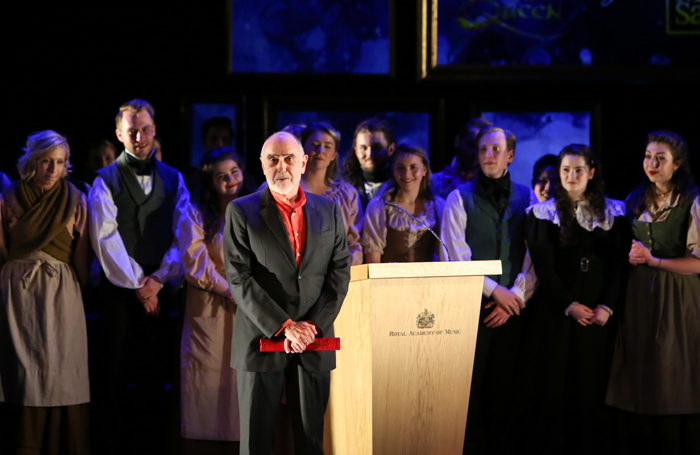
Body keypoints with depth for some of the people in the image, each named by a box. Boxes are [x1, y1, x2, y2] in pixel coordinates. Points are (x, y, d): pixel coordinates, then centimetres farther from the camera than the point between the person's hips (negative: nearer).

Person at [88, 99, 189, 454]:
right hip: (119, 289, -2)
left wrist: (158, 279, -7)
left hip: (158, 289, 3)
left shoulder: (173, 179, 11)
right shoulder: (105, 181, 2)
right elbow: (105, 239, -6)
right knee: (113, 373, 0)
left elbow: (182, 235, 5)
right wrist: (137, 284, -9)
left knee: (154, 373, 5)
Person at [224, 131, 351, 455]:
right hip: (262, 340, -2)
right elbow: (239, 279, -7)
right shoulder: (241, 211, 0)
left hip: (314, 343, 2)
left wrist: (313, 324, -8)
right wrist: (283, 326, -14)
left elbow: (339, 275, 6)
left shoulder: (329, 212, 9)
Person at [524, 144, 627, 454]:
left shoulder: (613, 213, 8)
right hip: (556, 310, -1)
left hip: (599, 312, 1)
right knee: (555, 385, -2)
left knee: (595, 383, -1)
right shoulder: (544, 213, 5)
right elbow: (543, 266, -3)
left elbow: (618, 263, 3)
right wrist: (569, 306, -12)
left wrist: (607, 306, -10)